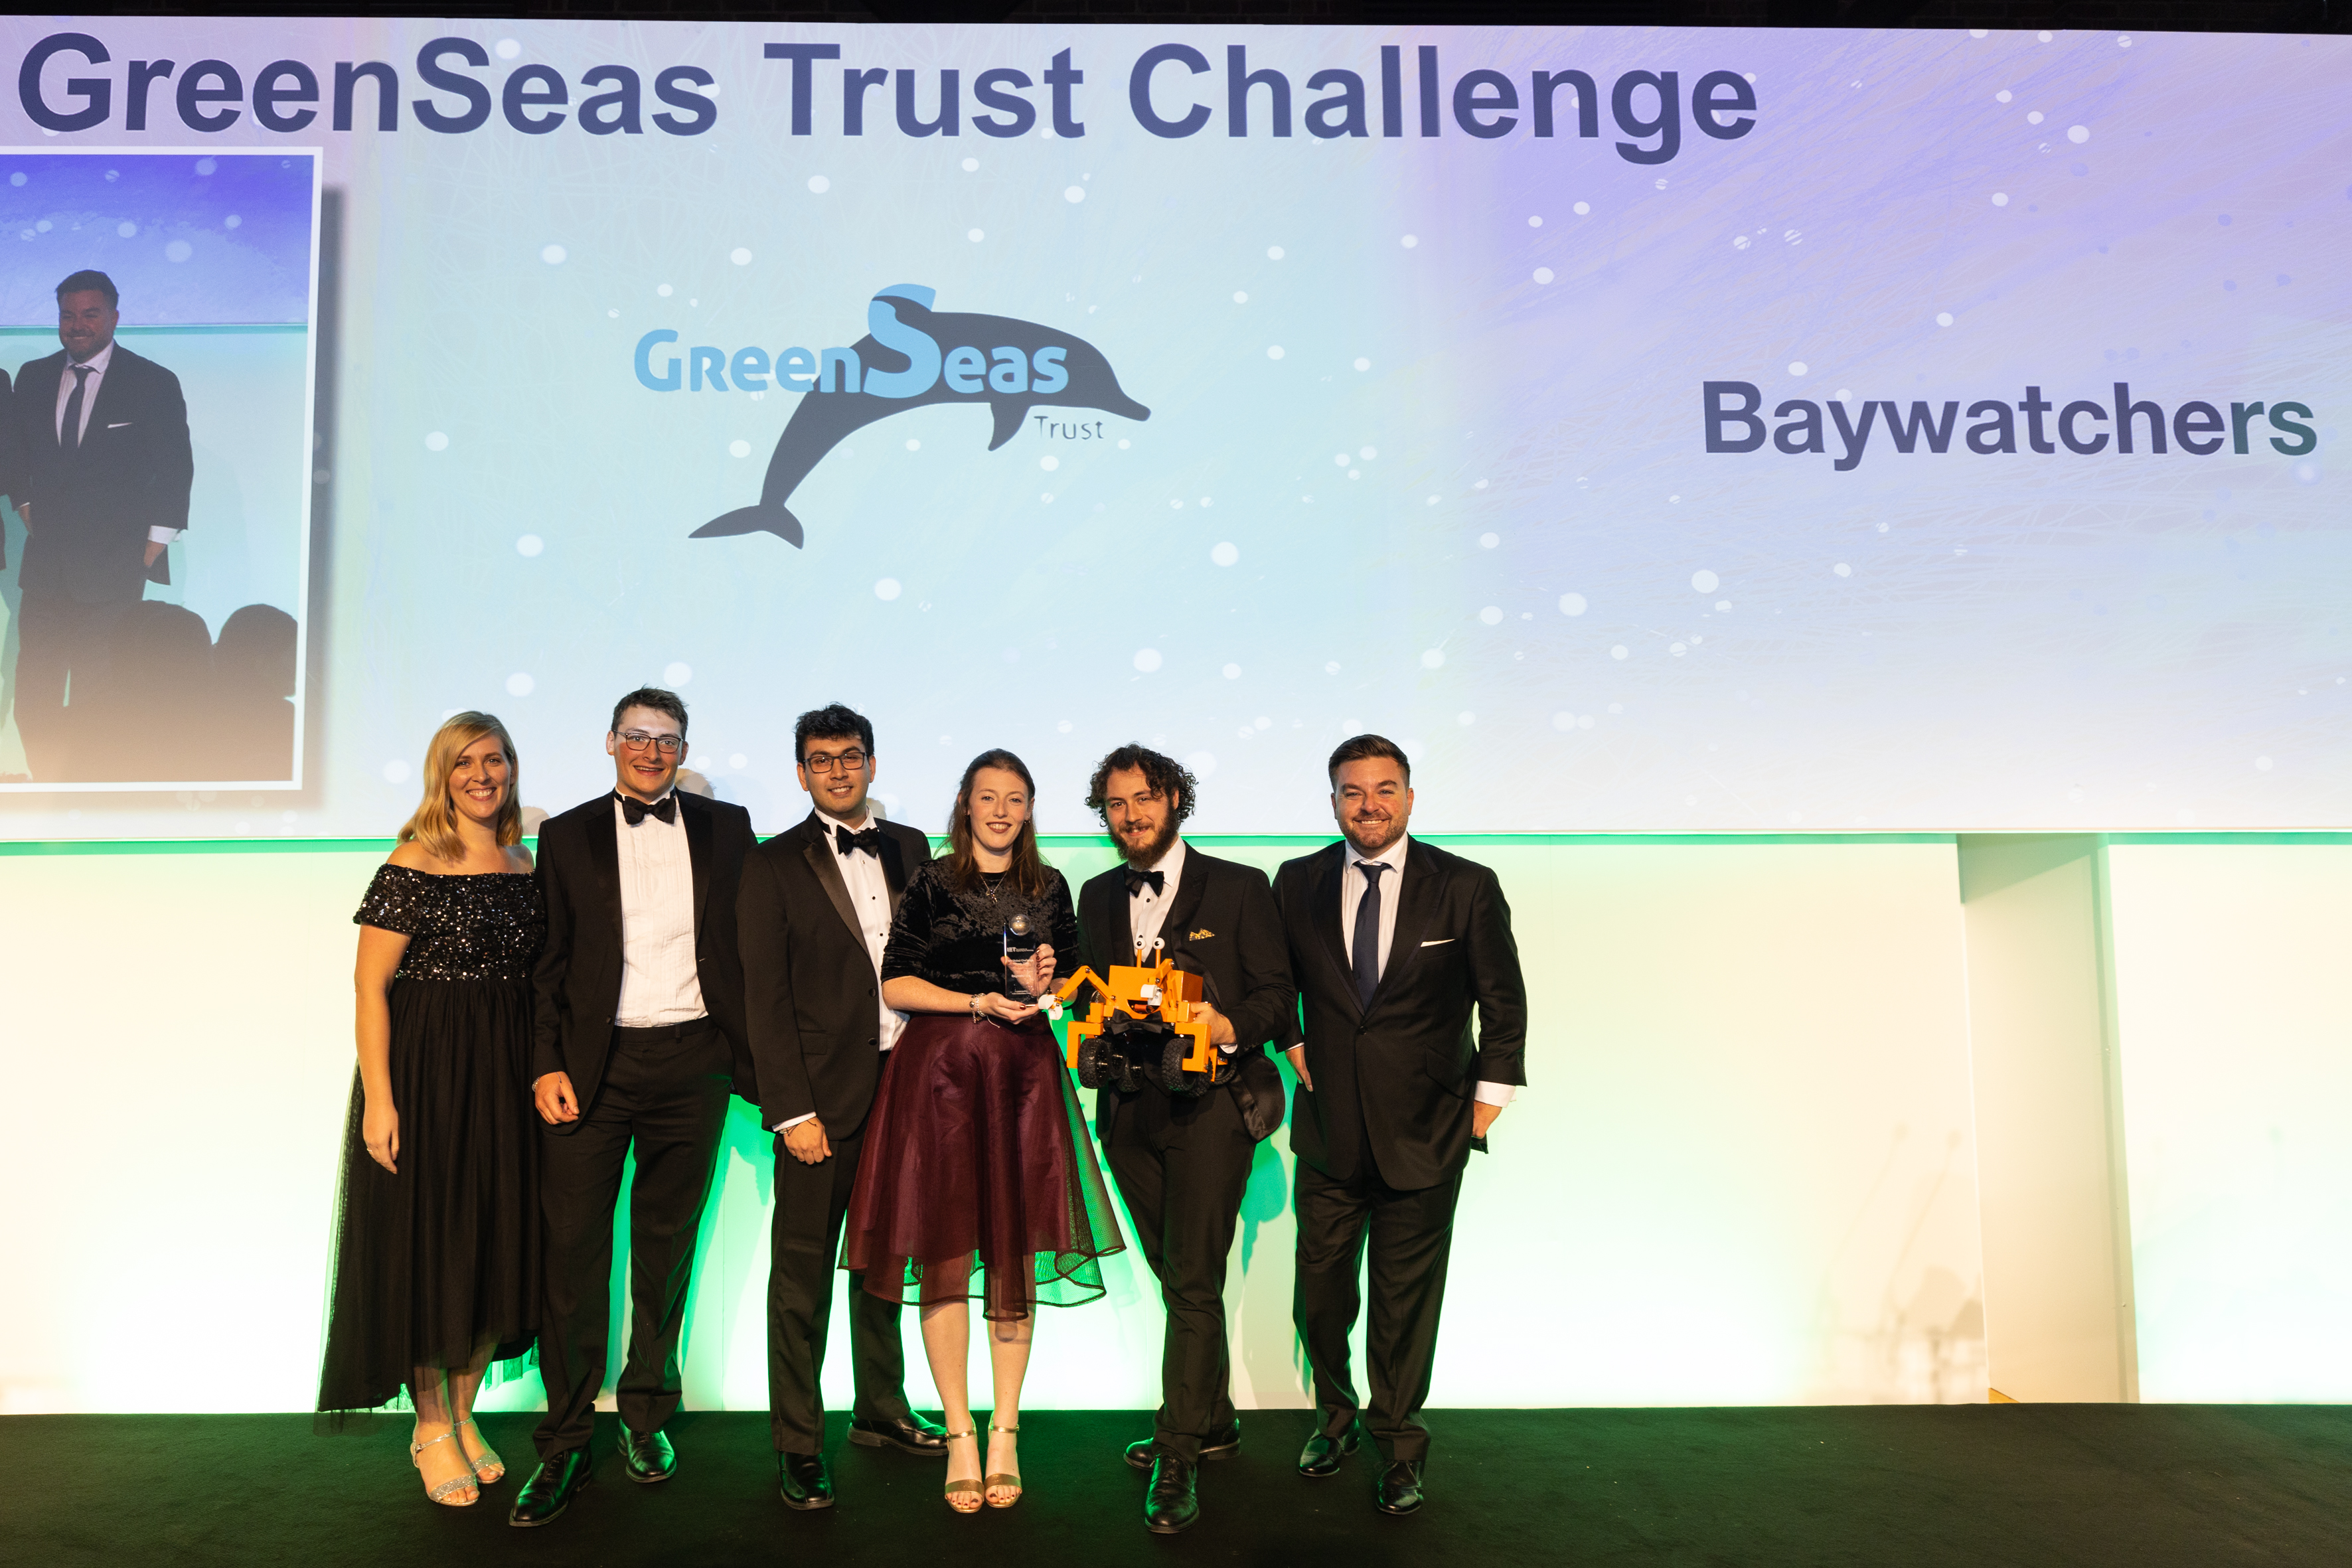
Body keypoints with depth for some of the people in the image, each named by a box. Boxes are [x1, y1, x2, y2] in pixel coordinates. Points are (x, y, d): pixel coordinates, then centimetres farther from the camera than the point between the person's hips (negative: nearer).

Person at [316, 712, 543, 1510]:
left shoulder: (524, 865, 8)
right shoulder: (412, 867, -9)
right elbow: (370, 984, -12)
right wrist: (378, 1099, -18)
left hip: (508, 1076, 5)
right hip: (425, 1073, -5)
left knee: (498, 1245, 11)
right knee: (428, 1244, 4)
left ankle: (463, 1414, 28)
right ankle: (431, 1429, 21)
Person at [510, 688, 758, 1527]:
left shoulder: (725, 827, 8)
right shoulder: (567, 836, 8)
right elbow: (548, 961, 5)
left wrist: (754, 1054, 1)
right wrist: (547, 1066, -4)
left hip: (691, 1063, 1)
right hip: (591, 1065, -1)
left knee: (667, 1248, 11)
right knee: (574, 1252, -1)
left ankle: (647, 1417, 26)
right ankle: (565, 1444, 11)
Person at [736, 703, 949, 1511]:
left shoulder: (911, 848, 9)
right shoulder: (774, 865, -3)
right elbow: (765, 998, -6)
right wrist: (791, 1110, -12)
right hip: (824, 1095, -4)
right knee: (803, 1272, 3)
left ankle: (881, 1410, 33)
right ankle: (798, 1445, 16)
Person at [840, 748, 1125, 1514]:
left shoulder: (1048, 888, 12)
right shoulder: (931, 883, 4)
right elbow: (896, 984, 0)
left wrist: (1047, 982, -2)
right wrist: (979, 1002, -10)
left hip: (1024, 1073, 2)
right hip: (938, 1070, -2)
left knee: (1015, 1248, 2)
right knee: (945, 1248, -1)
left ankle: (1005, 1431, 12)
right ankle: (959, 1435, 8)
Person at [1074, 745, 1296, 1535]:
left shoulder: (1239, 889, -1)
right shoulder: (1098, 896, 13)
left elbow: (1278, 994, -3)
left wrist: (1230, 1026, -22)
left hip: (1210, 1106, -5)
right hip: (1131, 1112, 5)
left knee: (1193, 1284, -7)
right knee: (1175, 1280, 16)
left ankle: (1177, 1459, 0)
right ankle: (1213, 1421, 32)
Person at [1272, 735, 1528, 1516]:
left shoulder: (1467, 887, -5)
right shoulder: (1297, 883, 1)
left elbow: (1503, 1002, 2)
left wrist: (1487, 1102, 1)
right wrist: (1293, 1047, 3)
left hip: (1423, 1136, -2)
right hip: (1328, 1130, 2)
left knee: (1406, 1301, 8)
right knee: (1318, 1290, 11)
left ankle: (1398, 1446, 27)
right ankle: (1335, 1416, 37)